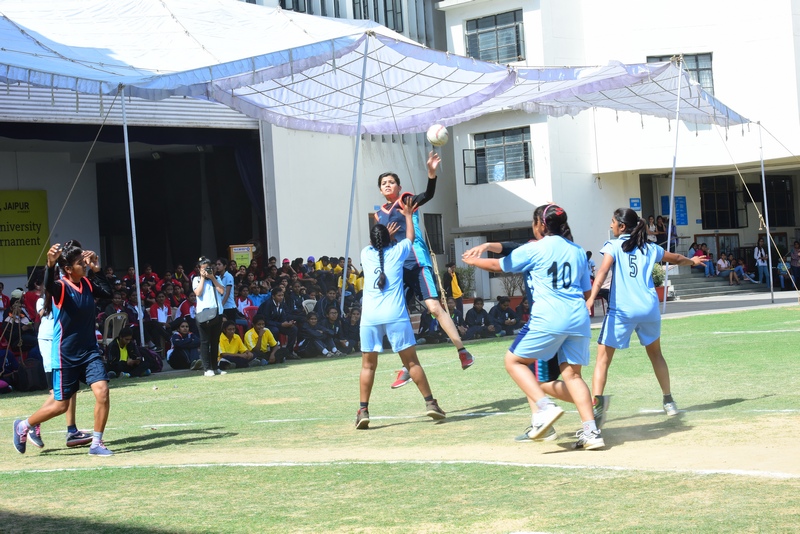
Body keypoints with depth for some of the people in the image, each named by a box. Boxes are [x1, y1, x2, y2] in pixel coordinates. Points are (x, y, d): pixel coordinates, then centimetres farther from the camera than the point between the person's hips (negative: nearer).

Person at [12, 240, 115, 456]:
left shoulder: (87, 284, 1)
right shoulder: (61, 287, -18)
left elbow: (108, 293, 15)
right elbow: (48, 286, -40)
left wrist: (96, 271, 3)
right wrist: (50, 265, -60)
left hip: (89, 350, 5)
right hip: (65, 355, -5)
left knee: (102, 391, -13)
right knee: (61, 404, 3)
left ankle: (97, 443, -1)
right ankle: (24, 426, 29)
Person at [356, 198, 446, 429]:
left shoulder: (366, 254, 12)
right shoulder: (397, 251, 9)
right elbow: (410, 237, 31)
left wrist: (384, 233, 54)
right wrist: (408, 216, 46)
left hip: (370, 317, 1)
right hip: (395, 315, -1)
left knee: (368, 365, 6)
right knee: (411, 362, 5)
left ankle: (363, 411, -2)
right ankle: (430, 403, 4)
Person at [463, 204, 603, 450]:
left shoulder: (534, 249, 1)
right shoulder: (578, 251, 14)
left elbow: (497, 265, 14)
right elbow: (586, 291, 18)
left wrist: (473, 260, 30)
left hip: (548, 318, -5)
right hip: (578, 318, 5)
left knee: (514, 361, 8)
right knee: (572, 374, 9)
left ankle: (545, 406, -11)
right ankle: (591, 431, -4)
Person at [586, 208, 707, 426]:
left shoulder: (613, 246, 3)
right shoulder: (649, 248, 16)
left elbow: (603, 271, -14)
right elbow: (676, 258, 32)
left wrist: (591, 298, -24)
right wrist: (692, 261, 53)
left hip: (621, 309, -4)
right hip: (649, 308, 4)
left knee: (603, 357, -4)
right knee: (655, 353, 24)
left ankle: (597, 402, -24)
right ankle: (668, 401, 30)